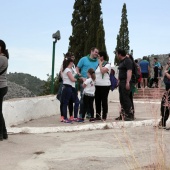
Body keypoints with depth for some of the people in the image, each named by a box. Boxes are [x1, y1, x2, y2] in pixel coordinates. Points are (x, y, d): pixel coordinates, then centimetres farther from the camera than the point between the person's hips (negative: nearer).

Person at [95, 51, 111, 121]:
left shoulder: (107, 65, -5)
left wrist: (100, 64, -9)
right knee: (97, 100, 8)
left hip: (105, 85, -7)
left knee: (104, 101, -3)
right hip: (97, 85, 7)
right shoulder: (98, 65, 18)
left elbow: (103, 71, -23)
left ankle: (104, 116, 3)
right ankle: (97, 116, 16)